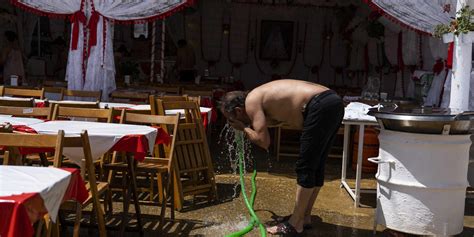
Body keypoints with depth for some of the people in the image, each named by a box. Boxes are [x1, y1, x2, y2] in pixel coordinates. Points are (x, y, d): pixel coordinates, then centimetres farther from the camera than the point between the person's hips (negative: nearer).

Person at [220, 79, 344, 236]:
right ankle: (304, 217, 27)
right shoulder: (263, 97, 23)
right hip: (332, 102, 10)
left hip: (322, 106, -10)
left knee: (305, 168, -2)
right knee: (315, 167, 16)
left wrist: (243, 128, 9)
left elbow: (263, 141, -8)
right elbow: (290, 119, 30)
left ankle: (295, 224, 6)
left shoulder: (251, 101, -3)